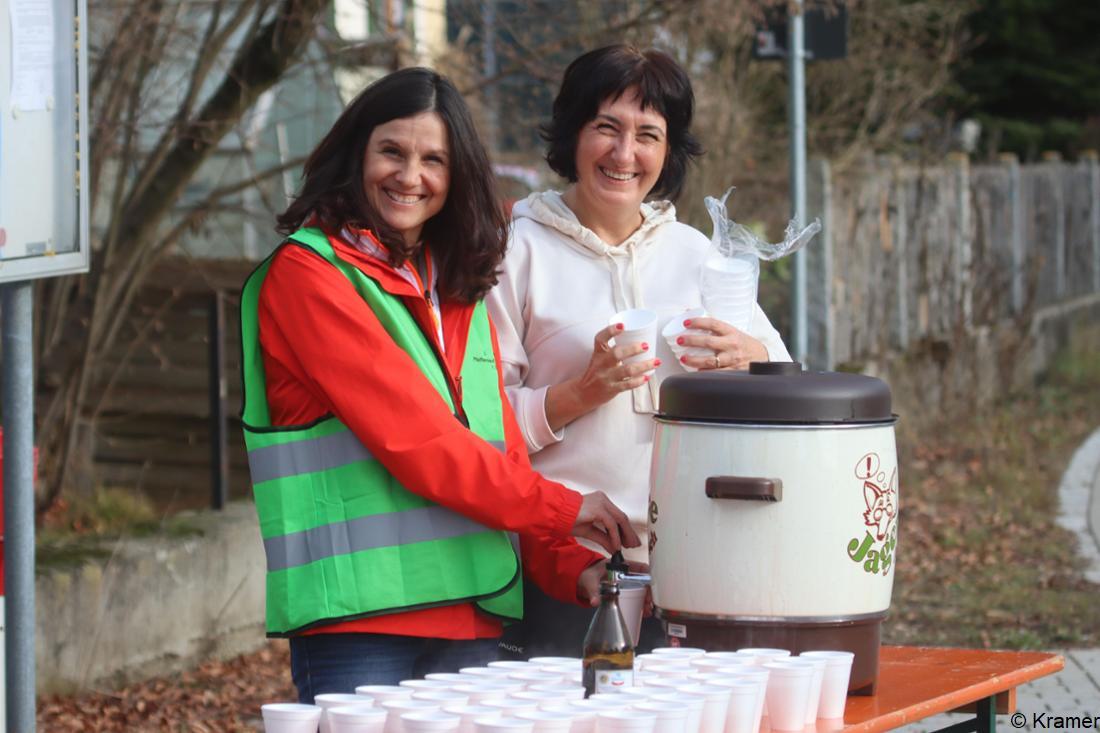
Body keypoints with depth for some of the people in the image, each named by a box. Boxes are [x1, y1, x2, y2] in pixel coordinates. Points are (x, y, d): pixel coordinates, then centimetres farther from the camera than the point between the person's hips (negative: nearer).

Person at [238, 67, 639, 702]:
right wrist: (560, 507, -7)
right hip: (360, 626, -7)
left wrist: (572, 568, 1)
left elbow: (501, 453, 16)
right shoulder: (306, 275, -4)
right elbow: (408, 435, -12)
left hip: (473, 618, 7)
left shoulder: (462, 295, 20)